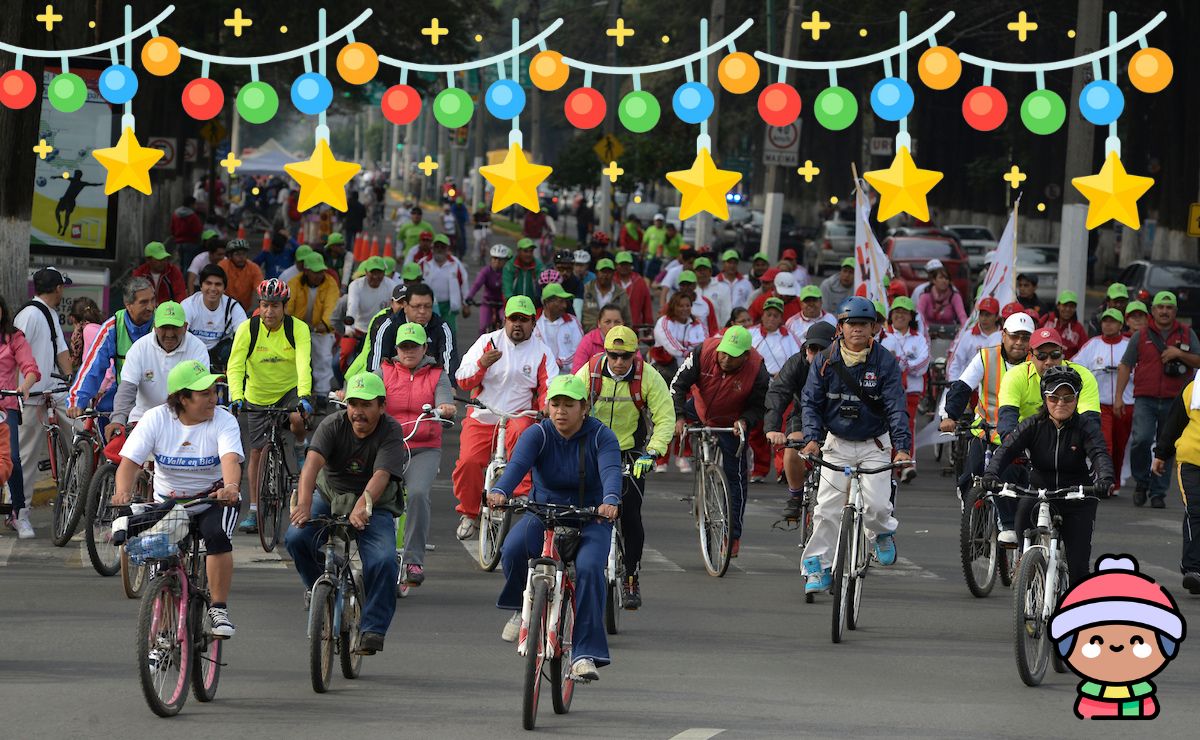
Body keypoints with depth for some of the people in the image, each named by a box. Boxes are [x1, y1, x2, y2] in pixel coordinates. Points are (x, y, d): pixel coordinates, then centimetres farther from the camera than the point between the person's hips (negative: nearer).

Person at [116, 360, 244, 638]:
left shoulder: (223, 421, -13)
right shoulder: (156, 419, -10)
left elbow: (231, 458, -31)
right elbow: (130, 460, -19)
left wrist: (231, 487, -54)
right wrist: (123, 492, -40)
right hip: (168, 499, 2)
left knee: (217, 536, -32)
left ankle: (219, 609, -19)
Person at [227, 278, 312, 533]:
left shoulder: (298, 329, -19)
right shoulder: (248, 329, -18)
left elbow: (304, 364, -31)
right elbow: (235, 366, -26)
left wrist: (304, 396, -47)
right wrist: (236, 397, -42)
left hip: (291, 389, -1)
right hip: (258, 395, 1)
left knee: (297, 418, -33)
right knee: (257, 452, 3)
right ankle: (254, 510, 13)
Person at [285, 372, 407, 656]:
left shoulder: (391, 432, -17)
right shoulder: (333, 425, -15)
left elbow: (380, 476, -32)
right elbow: (312, 463, -32)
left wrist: (361, 507, -51)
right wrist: (304, 504, -51)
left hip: (374, 506, -2)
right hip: (329, 496, 2)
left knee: (383, 562, -26)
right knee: (297, 537, -24)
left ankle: (372, 629, -14)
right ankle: (317, 584, 7)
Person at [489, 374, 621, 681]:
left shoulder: (601, 437, -8)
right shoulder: (537, 435, -7)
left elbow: (611, 470, -27)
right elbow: (518, 464, -25)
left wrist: (610, 500, -50)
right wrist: (500, 491, -47)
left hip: (590, 519, -1)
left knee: (589, 567, -29)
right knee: (513, 548, -30)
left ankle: (585, 654, -25)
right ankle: (522, 606, 0)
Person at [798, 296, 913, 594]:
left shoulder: (885, 362, -8)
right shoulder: (826, 361, -4)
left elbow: (896, 407, -13)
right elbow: (810, 402, -3)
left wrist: (902, 446, -25)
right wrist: (812, 438, -19)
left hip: (874, 444, -1)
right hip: (837, 444, 1)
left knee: (876, 505, -15)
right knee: (827, 509, -7)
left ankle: (884, 533, 20)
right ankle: (818, 567, 1)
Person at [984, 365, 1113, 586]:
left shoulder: (1085, 430, -9)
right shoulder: (1033, 426, -4)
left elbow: (1099, 454, -27)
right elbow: (1007, 449, -17)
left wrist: (1105, 479, -50)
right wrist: (991, 474, -39)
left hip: (1077, 504, -1)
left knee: (1078, 568, -6)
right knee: (1025, 506, -36)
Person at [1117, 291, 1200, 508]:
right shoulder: (1141, 336, 9)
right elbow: (1125, 366, 10)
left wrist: (1180, 354, -11)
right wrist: (1119, 396, 3)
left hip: (1174, 401, 1)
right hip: (1145, 400, -1)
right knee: (1141, 439, -19)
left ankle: (1158, 492, 11)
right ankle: (1141, 482, 2)